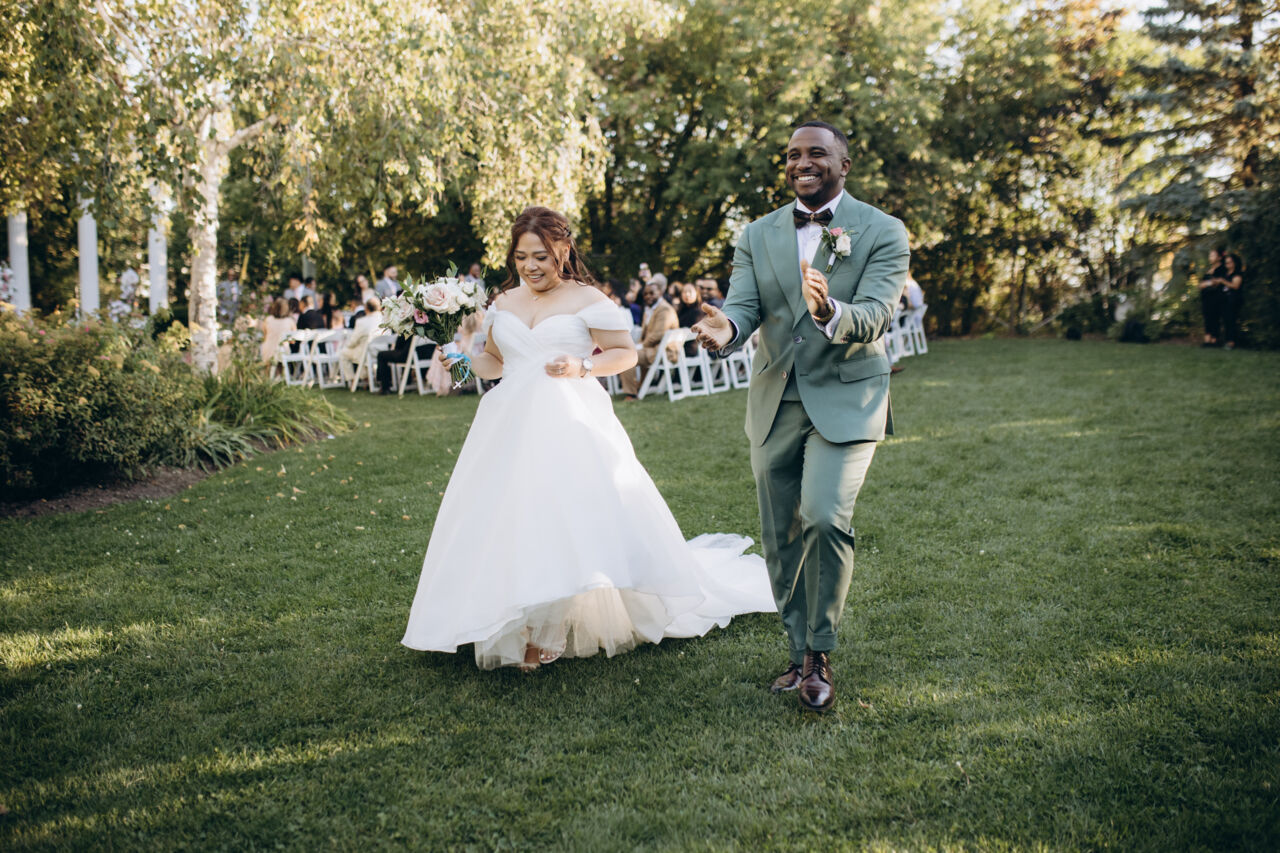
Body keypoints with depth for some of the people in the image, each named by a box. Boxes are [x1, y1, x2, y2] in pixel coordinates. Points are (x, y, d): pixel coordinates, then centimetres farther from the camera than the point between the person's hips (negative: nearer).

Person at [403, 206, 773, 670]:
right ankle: (530, 632, 11)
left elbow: (626, 353, 1)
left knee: (578, 518, -13)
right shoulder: (504, 303, 15)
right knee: (510, 524, 0)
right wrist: (460, 361, 5)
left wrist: (583, 366, -15)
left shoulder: (586, 299, -1)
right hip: (512, 430, 5)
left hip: (570, 427, -5)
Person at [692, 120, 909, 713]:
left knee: (825, 517, -22)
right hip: (775, 403, 4)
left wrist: (830, 313, -39)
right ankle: (800, 654, 28)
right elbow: (743, 305, -3)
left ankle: (820, 653, -2)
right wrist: (725, 330, -27)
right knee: (781, 539, 10)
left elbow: (874, 316, -16)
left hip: (845, 399, -4)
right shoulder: (759, 235, 8)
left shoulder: (883, 233, -4)